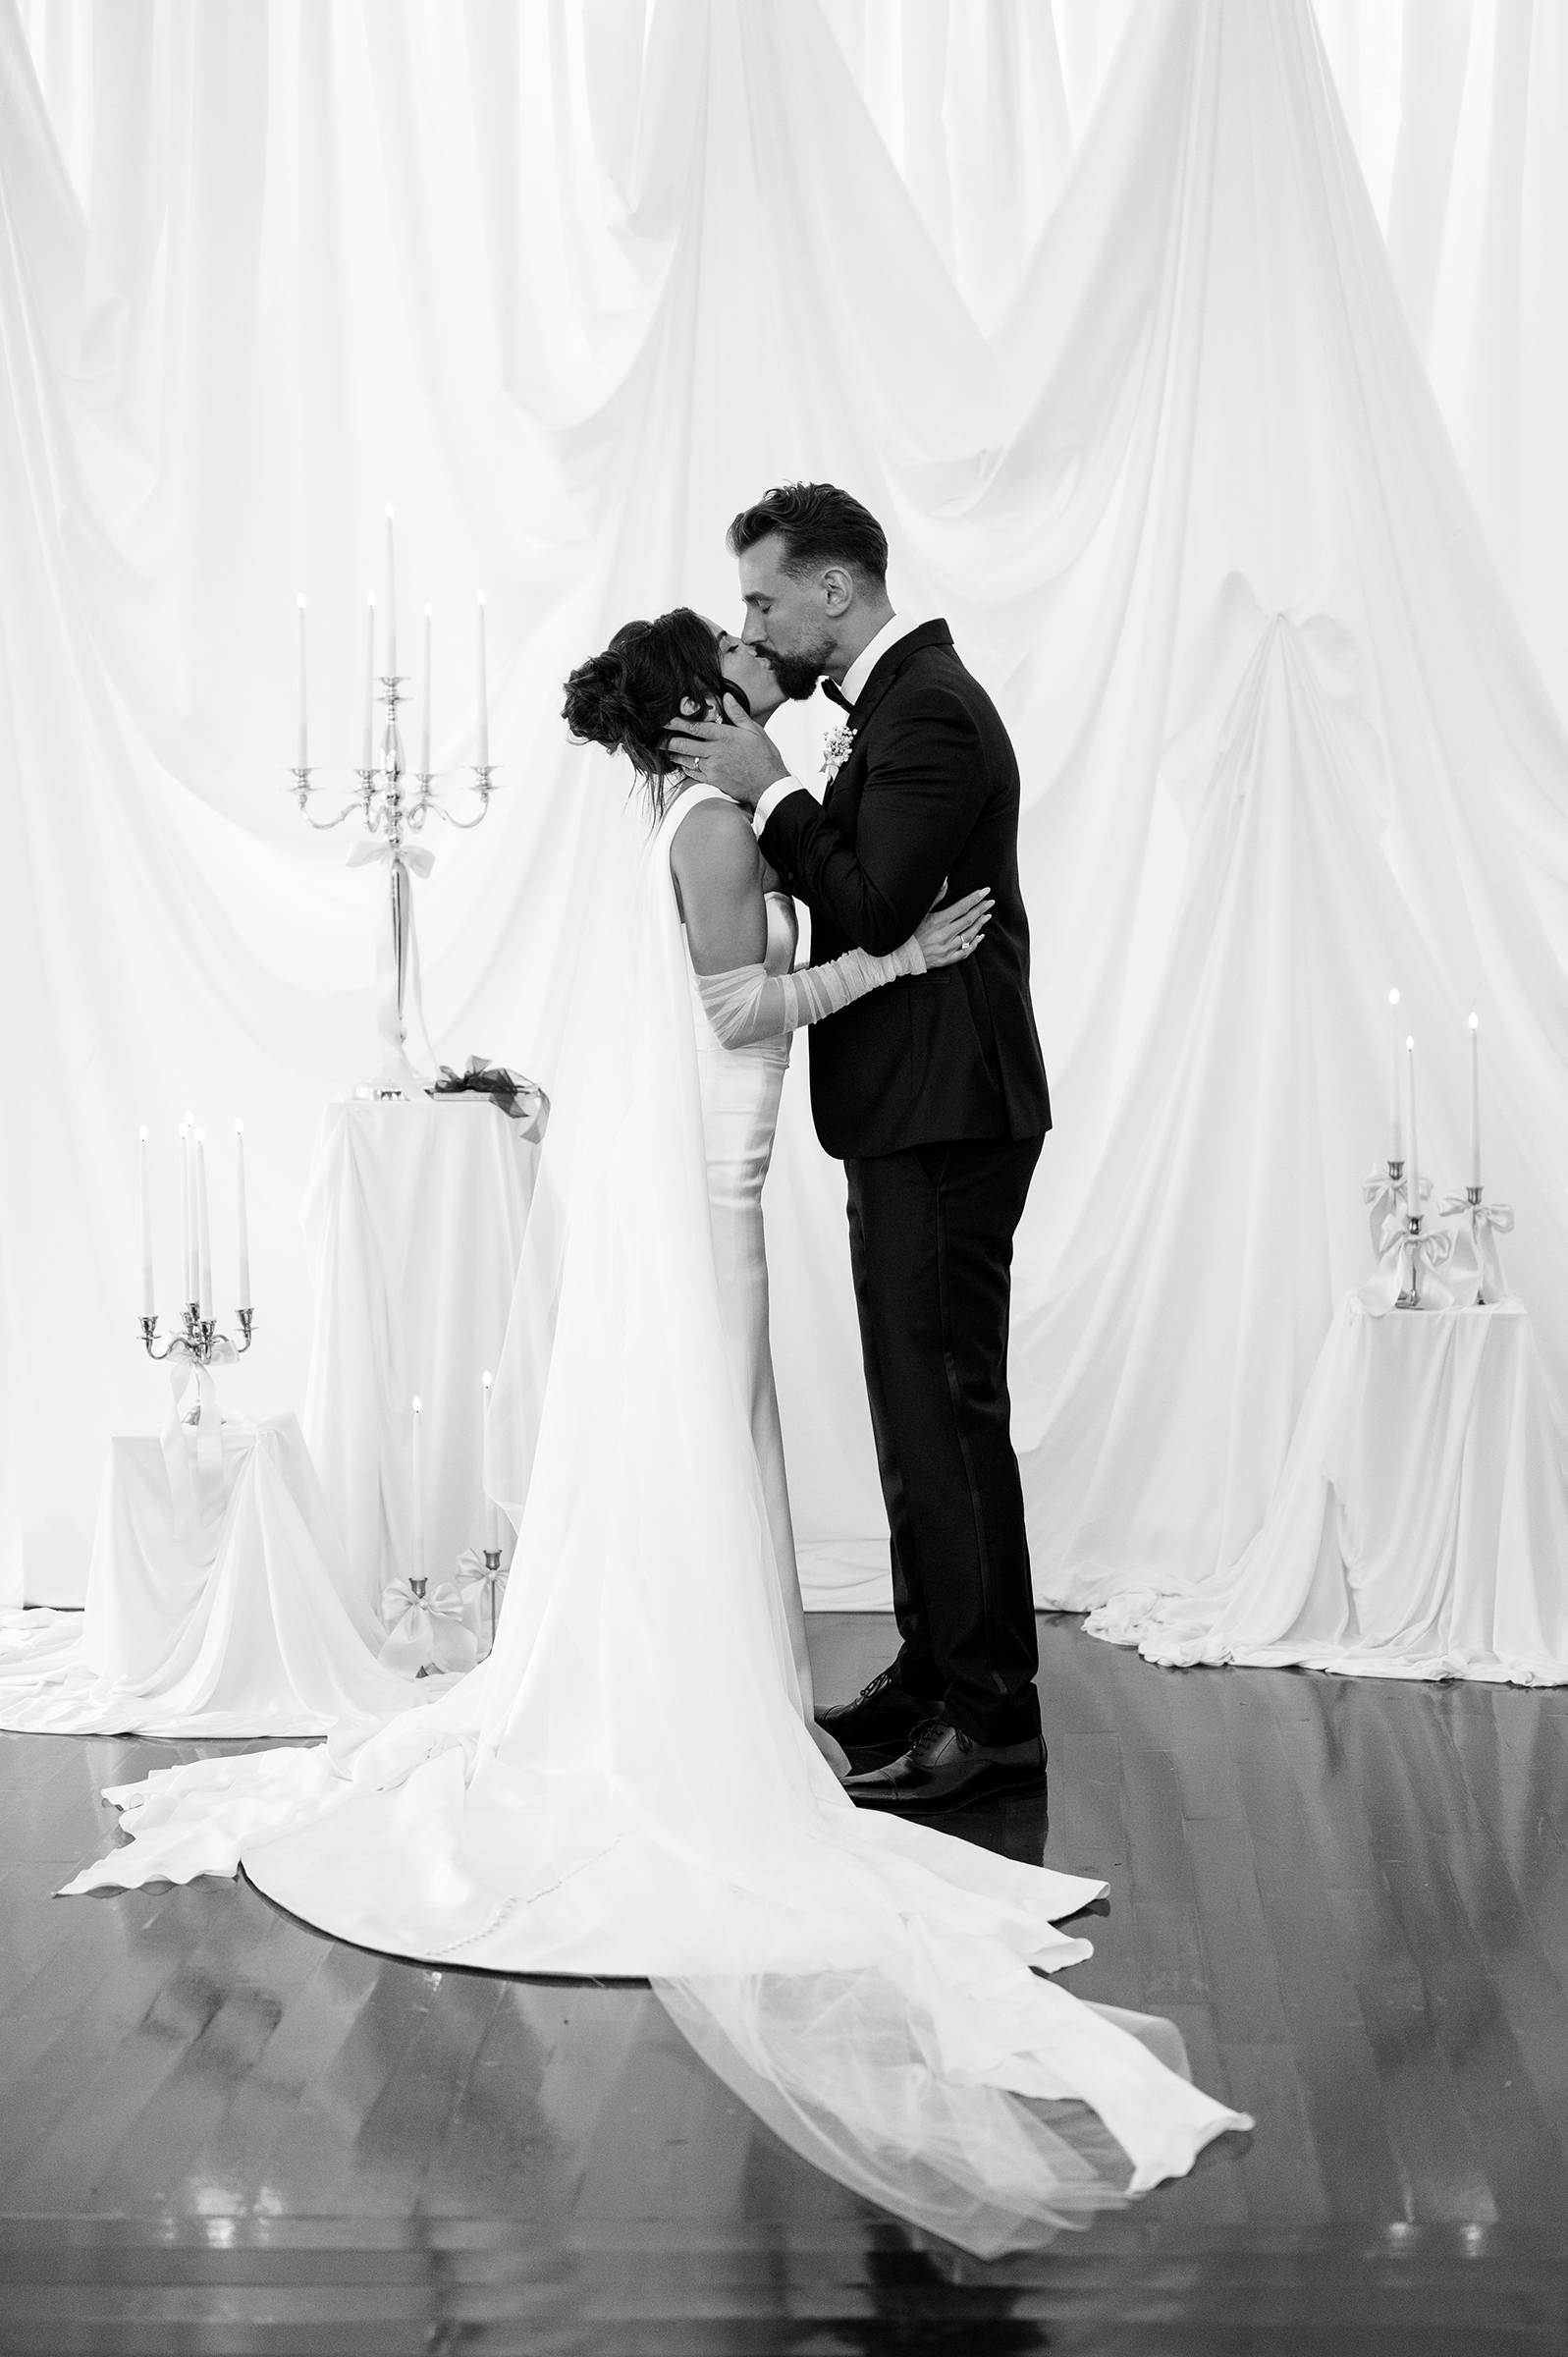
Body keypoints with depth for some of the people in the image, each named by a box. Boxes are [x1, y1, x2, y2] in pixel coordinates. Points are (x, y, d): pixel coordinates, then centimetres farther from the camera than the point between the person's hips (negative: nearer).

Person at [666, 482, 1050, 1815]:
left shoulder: (929, 710, -15)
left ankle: (992, 1714, 1)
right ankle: (934, 1672, 27)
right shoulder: (901, 700, 16)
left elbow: (875, 908, -22)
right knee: (918, 1400, 16)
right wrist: (768, 793, 5)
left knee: (948, 1405, -6)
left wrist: (768, 790, -14)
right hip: (912, 1116, 11)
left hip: (944, 1118, -11)